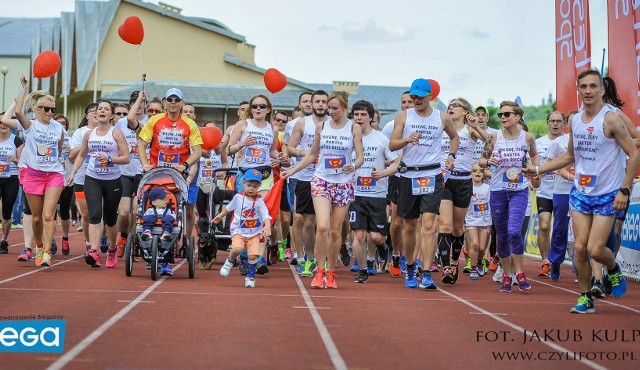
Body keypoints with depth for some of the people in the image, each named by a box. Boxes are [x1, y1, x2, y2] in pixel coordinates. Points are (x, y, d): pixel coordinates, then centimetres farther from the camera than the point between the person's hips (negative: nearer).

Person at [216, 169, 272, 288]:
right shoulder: (238, 197, 0)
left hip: (254, 233, 0)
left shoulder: (259, 201, -3)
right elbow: (229, 208, 20)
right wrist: (220, 216, 29)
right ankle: (229, 262, 5)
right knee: (237, 249, -28)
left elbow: (266, 216, -12)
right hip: (238, 231, 0)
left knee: (253, 255, -15)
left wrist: (267, 226, -30)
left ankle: (250, 276, 9)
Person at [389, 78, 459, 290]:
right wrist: (407, 140, -21)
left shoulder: (442, 118, 7)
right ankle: (410, 268, 30)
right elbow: (392, 145, -2)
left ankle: (426, 275, -18)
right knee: (409, 226, 9)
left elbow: (454, 137, 26)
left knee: (429, 224, -15)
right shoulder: (403, 117, 4)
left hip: (432, 176, -1)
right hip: (408, 175, 1)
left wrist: (451, 155, 9)